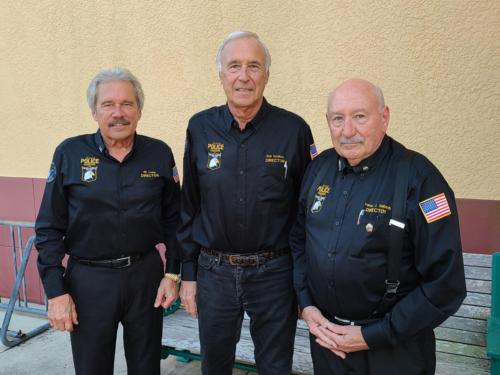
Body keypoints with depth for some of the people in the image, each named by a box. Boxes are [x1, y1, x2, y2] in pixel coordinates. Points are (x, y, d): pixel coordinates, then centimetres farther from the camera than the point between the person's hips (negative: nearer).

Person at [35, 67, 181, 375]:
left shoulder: (159, 153, -2)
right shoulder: (69, 153, -6)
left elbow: (173, 219, 5)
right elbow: (50, 228, -3)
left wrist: (172, 274, -1)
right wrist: (56, 291, -6)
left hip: (146, 275, 2)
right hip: (88, 279, -1)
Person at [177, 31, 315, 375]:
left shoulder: (294, 129, -8)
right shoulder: (200, 127, -2)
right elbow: (189, 207, 4)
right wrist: (188, 272, 5)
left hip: (275, 273, -2)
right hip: (213, 271, 2)